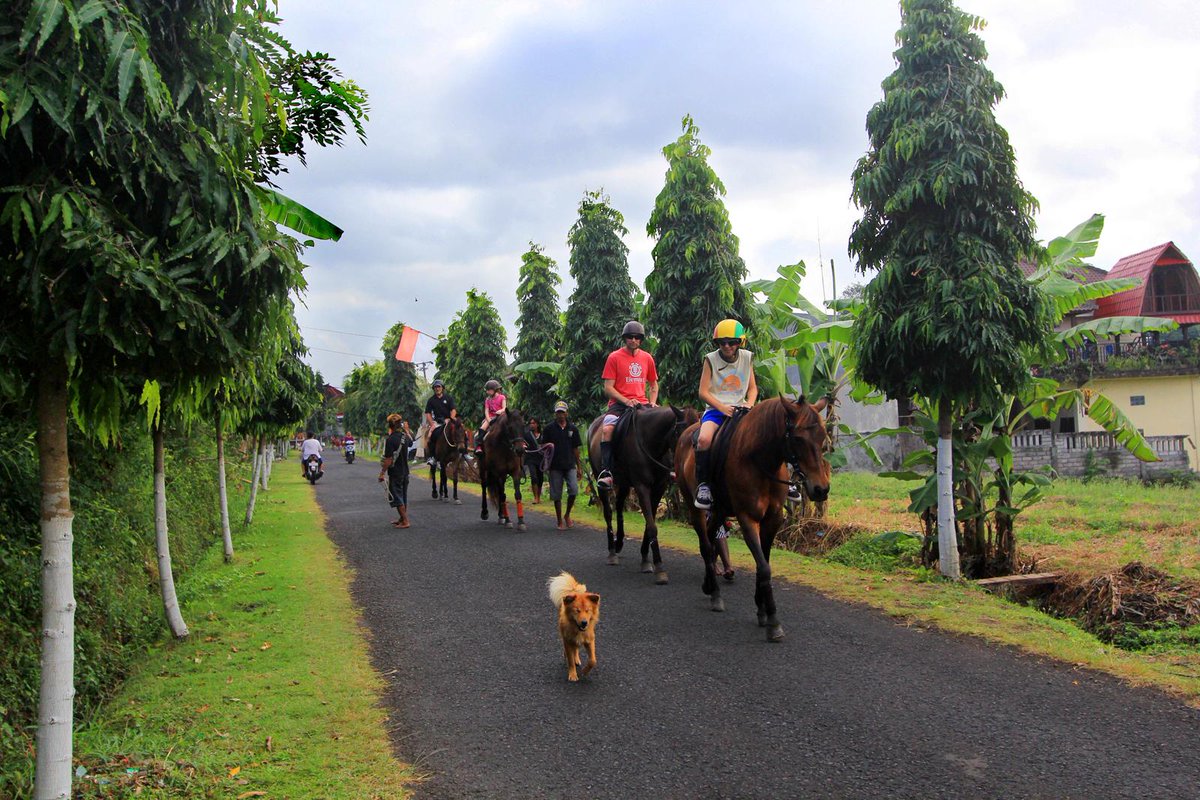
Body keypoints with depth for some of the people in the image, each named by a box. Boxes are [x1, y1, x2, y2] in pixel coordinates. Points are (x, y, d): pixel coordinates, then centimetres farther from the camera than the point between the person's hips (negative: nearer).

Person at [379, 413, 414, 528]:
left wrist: (382, 473, -14)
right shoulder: (405, 436, 2)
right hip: (405, 471, 8)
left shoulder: (391, 440, -20)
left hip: (395, 473, -8)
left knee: (396, 497, -1)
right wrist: (407, 430, 43)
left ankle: (405, 521, -3)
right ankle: (403, 518, 27)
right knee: (403, 496, 17)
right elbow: (411, 441, 29)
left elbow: (388, 460, -22)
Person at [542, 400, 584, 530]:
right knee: (557, 495, 3)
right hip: (555, 466, -1)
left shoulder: (572, 428, 7)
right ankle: (560, 521, 15)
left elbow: (575, 449, 10)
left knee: (574, 490, -12)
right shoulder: (549, 428, 1)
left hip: (570, 465, 1)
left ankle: (567, 515, 12)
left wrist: (579, 467, 9)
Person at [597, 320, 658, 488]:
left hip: (641, 403, 4)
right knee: (607, 428, -31)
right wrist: (626, 401, -16)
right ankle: (605, 472, -31)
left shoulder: (647, 358, 14)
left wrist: (652, 402, 5)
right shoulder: (614, 357, 2)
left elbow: (653, 385, 24)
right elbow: (608, 388, -3)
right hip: (619, 403, -4)